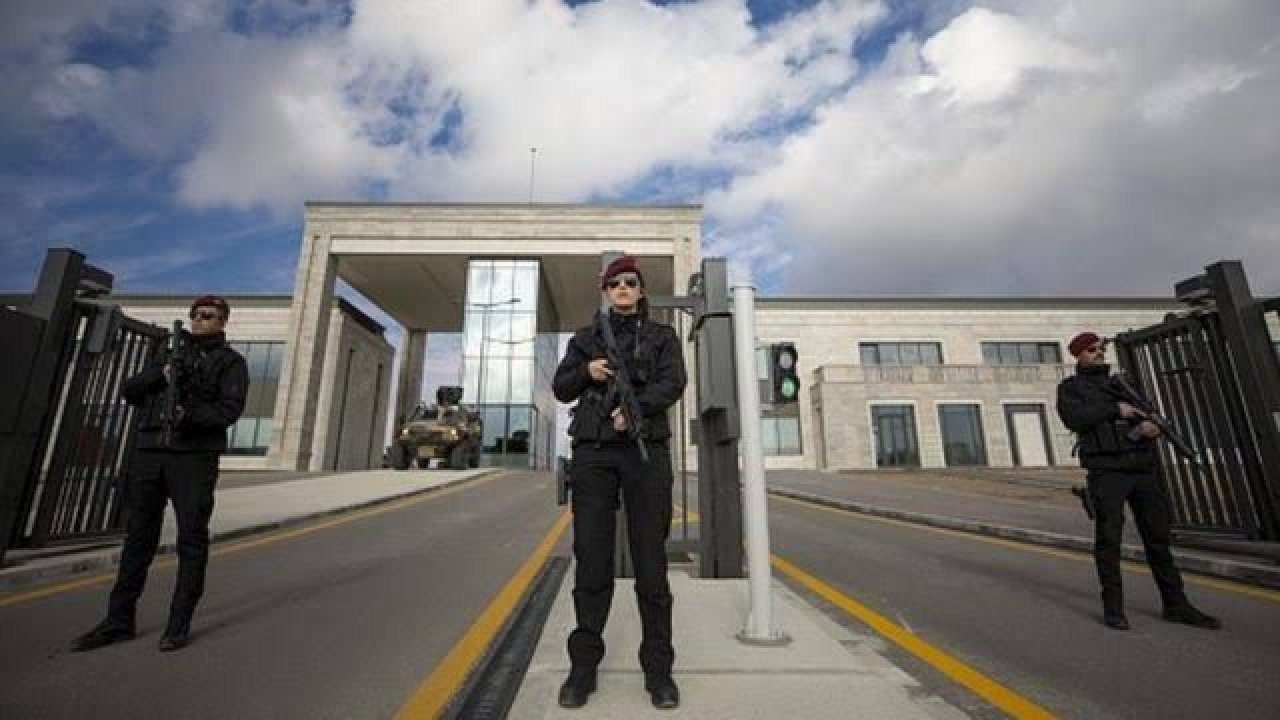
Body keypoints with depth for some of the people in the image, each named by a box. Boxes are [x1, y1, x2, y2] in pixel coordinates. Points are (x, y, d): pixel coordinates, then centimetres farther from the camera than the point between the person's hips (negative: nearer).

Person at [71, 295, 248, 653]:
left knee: (191, 539, -1)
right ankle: (119, 621, 19)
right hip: (148, 452, 5)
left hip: (194, 457, -5)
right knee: (138, 537, 9)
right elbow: (130, 391, 13)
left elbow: (230, 408, -8)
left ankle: (179, 624, 7)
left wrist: (189, 416, -24)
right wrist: (160, 375, -6)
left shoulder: (230, 361, 4)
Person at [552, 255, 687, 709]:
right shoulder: (585, 338, 16)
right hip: (593, 451, 2)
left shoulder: (661, 336, 11)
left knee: (650, 559, 0)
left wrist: (635, 409, -20)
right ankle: (583, 665, 16)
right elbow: (561, 388, 13)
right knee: (591, 559, 3)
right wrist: (586, 372, -7)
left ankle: (658, 668, 13)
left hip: (645, 449, -1)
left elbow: (673, 383, -4)